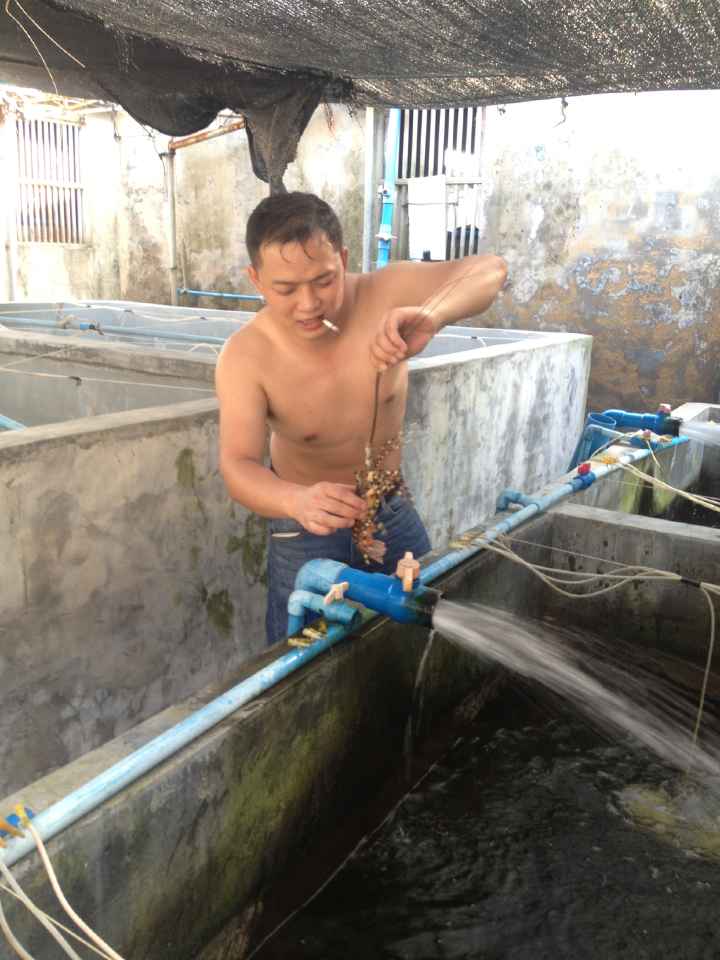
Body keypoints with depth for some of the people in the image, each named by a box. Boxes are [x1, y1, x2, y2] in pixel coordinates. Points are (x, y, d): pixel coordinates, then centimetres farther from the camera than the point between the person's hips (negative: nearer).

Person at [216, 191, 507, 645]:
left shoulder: (380, 295, -22)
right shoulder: (245, 357, -26)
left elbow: (490, 270, -28)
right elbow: (238, 466, -33)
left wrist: (432, 316, -50)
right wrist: (298, 501, -56)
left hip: (393, 510, 3)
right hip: (307, 526, -2)